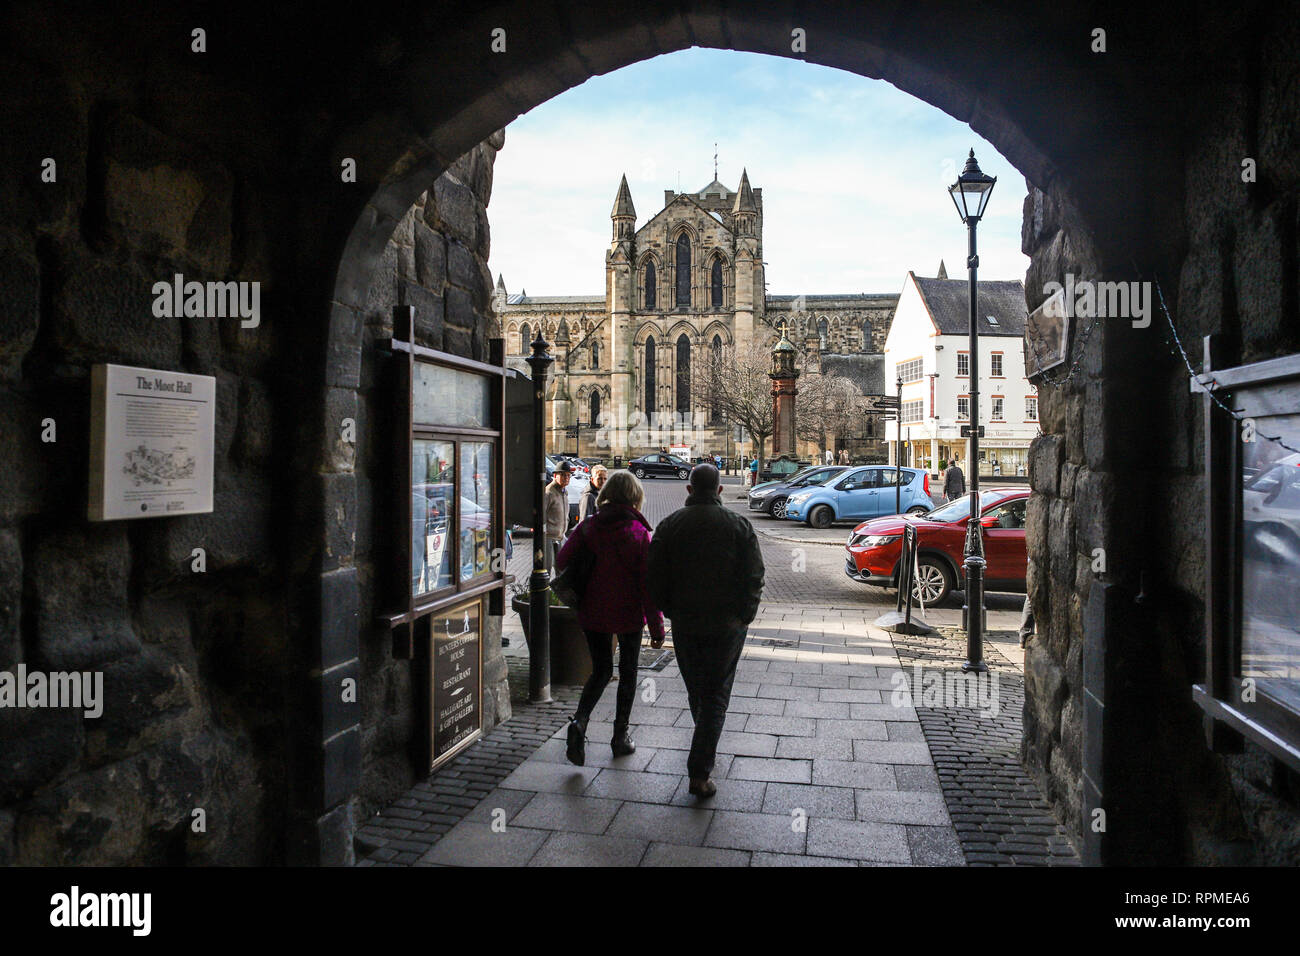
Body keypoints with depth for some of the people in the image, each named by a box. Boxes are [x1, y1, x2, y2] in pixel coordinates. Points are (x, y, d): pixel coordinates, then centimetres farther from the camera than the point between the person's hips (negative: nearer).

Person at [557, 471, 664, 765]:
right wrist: (657, 628, -9)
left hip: (592, 613, 3)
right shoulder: (639, 533, -14)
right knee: (627, 674, 17)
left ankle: (579, 721, -6)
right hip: (628, 614, -2)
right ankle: (620, 737, 24)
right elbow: (648, 584, -15)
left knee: (600, 671, 17)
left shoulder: (588, 527, -6)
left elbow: (562, 561, -4)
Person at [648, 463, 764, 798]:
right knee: (715, 695, 3)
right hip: (727, 624, -2)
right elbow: (753, 577, -7)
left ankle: (706, 747, 42)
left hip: (684, 623, 2)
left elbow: (656, 578, -1)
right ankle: (700, 773, -2)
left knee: (696, 691, 20)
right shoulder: (739, 525, -5)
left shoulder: (670, 525, -2)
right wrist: (745, 616, 3)